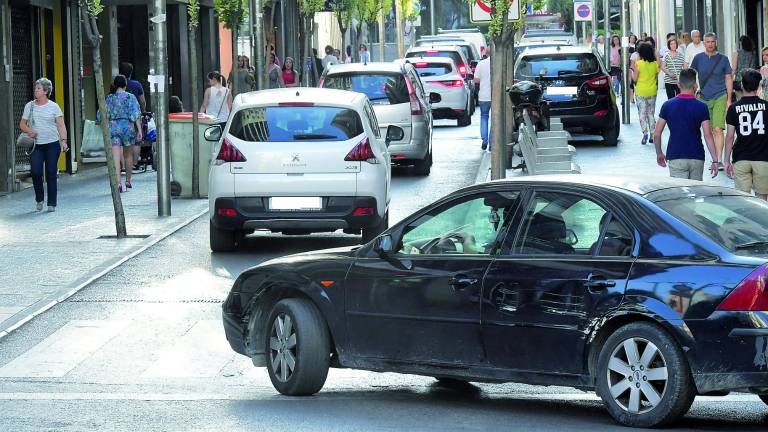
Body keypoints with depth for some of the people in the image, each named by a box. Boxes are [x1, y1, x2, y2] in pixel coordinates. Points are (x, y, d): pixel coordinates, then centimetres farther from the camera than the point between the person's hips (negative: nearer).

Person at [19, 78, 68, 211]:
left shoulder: (53, 106, 3)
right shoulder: (29, 106, 9)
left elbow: (61, 125, -1)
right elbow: (22, 124, 13)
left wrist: (64, 141, -14)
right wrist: (29, 130, -9)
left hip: (52, 144, -1)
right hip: (35, 145, 1)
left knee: (51, 173, -1)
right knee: (36, 172, -12)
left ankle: (52, 203, 7)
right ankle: (39, 199, 9)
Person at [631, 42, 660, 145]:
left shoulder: (638, 64, -11)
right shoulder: (655, 64, 0)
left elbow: (635, 79, -10)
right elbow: (656, 77, 6)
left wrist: (633, 70, 5)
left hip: (640, 92, -4)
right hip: (652, 91, 4)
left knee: (642, 113, 1)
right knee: (651, 113, 13)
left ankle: (645, 132, -19)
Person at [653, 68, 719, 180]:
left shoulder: (668, 105, -1)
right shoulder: (701, 107, -4)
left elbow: (657, 133, 0)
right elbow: (708, 135, -8)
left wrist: (659, 153, 15)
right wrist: (715, 160, -4)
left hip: (676, 157, 0)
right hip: (696, 158, 0)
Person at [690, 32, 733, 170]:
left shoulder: (723, 59, 1)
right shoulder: (698, 58, 4)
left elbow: (729, 79, 5)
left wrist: (729, 99, 0)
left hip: (720, 97, -3)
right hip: (704, 98, 3)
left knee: (718, 129, -14)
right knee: (708, 131, 8)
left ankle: (719, 161, -16)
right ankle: (715, 158, 19)